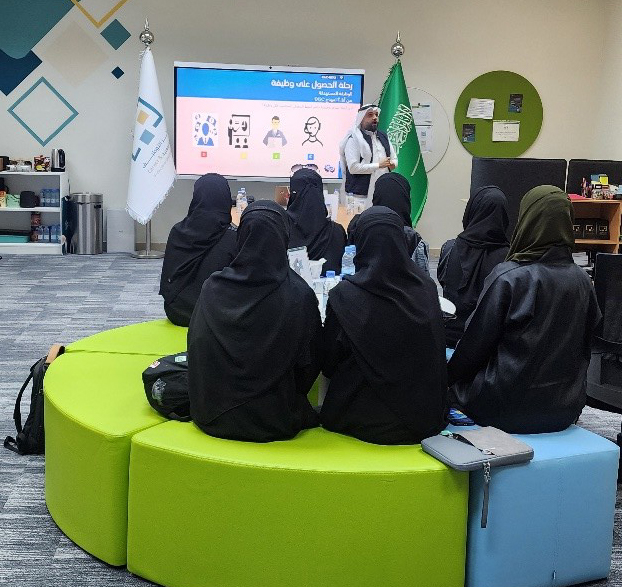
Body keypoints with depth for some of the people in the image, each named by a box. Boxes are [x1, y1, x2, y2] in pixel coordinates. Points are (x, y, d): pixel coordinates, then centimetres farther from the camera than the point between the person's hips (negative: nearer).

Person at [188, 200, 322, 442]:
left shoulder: (213, 288, -10)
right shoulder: (299, 296, -17)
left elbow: (196, 348, 2)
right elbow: (310, 364, -7)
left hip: (212, 419, 2)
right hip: (273, 423, -2)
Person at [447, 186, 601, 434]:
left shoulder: (507, 277, -18)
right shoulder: (582, 281, -3)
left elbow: (476, 341, -9)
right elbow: (585, 345, 9)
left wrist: (451, 374, 9)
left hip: (507, 409, -5)